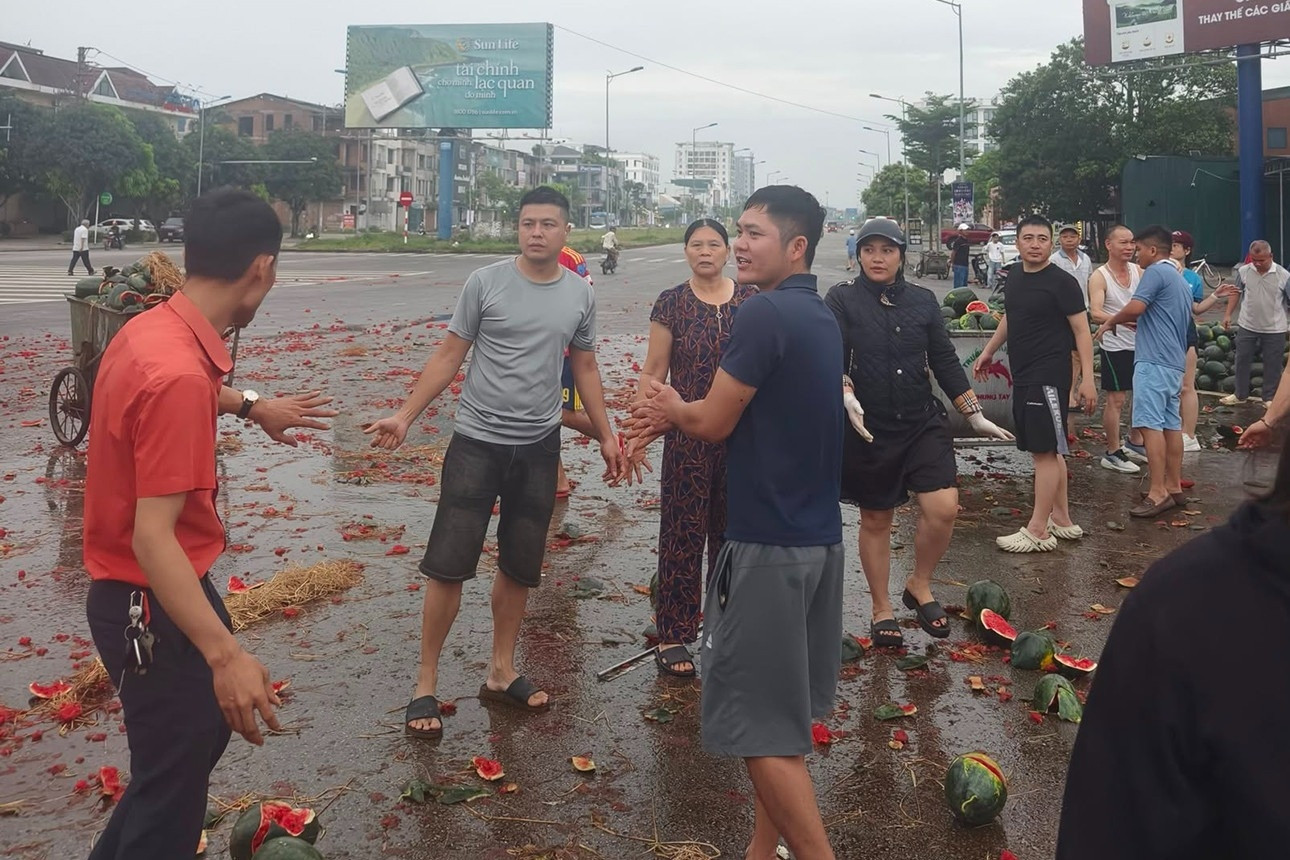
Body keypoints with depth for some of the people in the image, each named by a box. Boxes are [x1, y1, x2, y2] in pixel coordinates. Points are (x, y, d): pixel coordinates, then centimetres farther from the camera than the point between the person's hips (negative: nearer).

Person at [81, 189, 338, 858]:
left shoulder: (150, 329, 0)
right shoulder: (179, 375, -30)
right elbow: (152, 538, -32)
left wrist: (251, 405, 35)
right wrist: (226, 655, -35)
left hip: (149, 589, 10)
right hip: (152, 603, -10)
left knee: (204, 727, 28)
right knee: (174, 778, 7)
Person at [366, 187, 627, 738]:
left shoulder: (580, 295, 4)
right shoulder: (485, 283, -6)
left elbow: (585, 369, 15)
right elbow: (448, 357, -2)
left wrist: (605, 435, 14)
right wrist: (404, 417, -9)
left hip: (539, 448, 4)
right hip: (477, 442, -3)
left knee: (519, 568, 13)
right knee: (448, 564, -4)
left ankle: (501, 673, 28)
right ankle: (426, 685, 9)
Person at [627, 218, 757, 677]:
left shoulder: (751, 300, 4)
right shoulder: (671, 304, -1)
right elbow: (654, 372, 0)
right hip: (688, 434, -2)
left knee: (731, 530, 12)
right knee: (682, 531, 1)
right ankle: (673, 635, 10)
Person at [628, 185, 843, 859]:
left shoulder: (765, 313, -18)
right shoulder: (821, 317, 12)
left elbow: (714, 423, -14)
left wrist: (673, 409, 7)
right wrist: (674, 417, 10)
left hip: (768, 541, -10)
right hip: (818, 534, 10)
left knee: (762, 725, -2)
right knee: (787, 711, 18)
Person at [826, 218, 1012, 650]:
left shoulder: (923, 301, 7)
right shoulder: (842, 299, -4)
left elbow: (945, 362, 10)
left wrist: (975, 415, 7)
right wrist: (847, 395, -32)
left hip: (923, 423, 3)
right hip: (867, 429, -3)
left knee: (943, 508, -11)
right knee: (875, 519, 8)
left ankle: (919, 586, 16)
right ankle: (881, 610, 26)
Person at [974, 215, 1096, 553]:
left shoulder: (1062, 282, -11)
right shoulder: (1015, 276, 10)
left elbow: (1081, 330, -12)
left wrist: (1087, 379, -18)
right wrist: (988, 352, 28)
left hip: (1049, 377, -8)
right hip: (1022, 376, 8)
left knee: (1045, 451, -5)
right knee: (1045, 450, 13)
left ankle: (1037, 531, -2)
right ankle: (1061, 520, 23)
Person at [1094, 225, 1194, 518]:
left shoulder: (1156, 272, -8)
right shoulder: (1181, 281, 22)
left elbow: (1135, 308, -19)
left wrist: (1111, 321, -2)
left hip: (1155, 362, -10)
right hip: (1174, 362, 10)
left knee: (1151, 424, -12)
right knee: (1171, 424, 12)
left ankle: (1158, 493, -15)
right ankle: (1174, 487, 16)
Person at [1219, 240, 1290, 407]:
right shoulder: (1243, 272, -5)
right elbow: (1235, 292, 9)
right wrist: (1228, 314, 5)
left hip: (1274, 329, -2)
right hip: (1247, 326, 2)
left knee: (1272, 365, 7)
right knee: (1242, 360, 11)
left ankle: (1270, 398, 20)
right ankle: (1240, 394, 26)